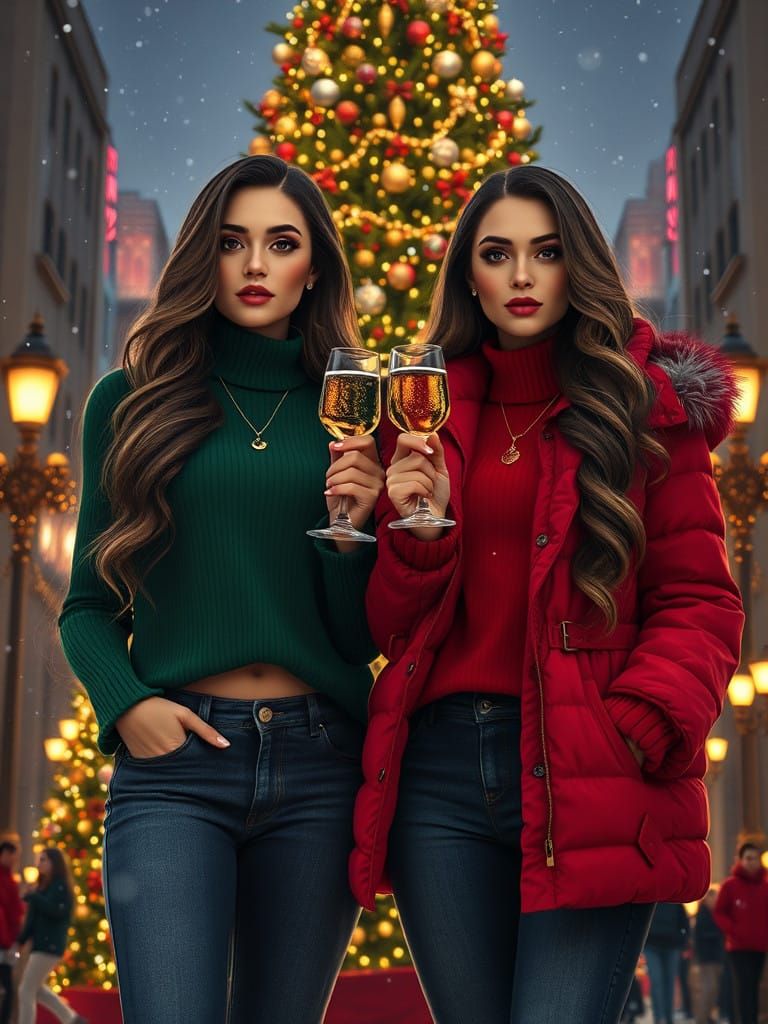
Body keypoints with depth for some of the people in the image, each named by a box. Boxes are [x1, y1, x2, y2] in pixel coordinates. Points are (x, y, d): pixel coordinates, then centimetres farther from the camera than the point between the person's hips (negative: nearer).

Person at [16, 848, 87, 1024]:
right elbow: (34, 918, 15)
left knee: (26, 990, -8)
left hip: (50, 945, -10)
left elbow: (57, 911, -25)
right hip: (41, 944, 10)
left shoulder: (61, 886, -10)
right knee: (35, 988, 18)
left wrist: (32, 897, -23)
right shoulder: (44, 886, 16)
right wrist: (21, 939, 6)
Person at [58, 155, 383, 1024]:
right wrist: (125, 704, -8)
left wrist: (354, 530, -10)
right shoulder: (130, 401, 7)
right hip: (175, 761, -1)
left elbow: (364, 636, 7)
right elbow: (88, 603, 10)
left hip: (319, 761, 2)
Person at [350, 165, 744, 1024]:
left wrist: (632, 734, -14)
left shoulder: (648, 404, 5)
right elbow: (391, 628, 13)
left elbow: (698, 600, 1)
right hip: (440, 772, 4)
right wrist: (419, 529, -7)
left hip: (587, 782, -3)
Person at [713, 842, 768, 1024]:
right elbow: (719, 913, 0)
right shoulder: (730, 885, -3)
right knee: (743, 988, -13)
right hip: (738, 947, -4)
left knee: (753, 988, 10)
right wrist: (732, 930, -14)